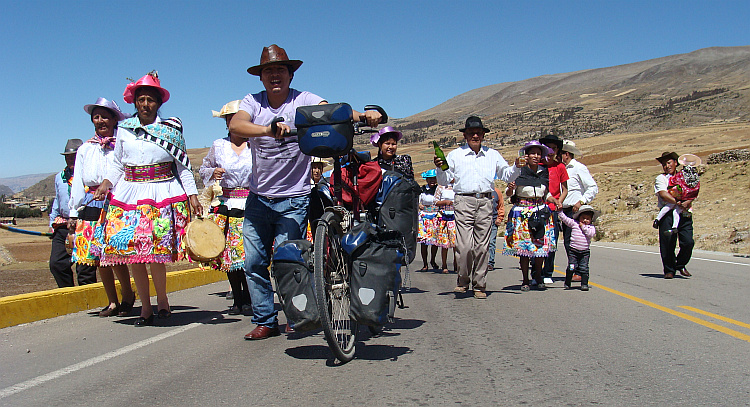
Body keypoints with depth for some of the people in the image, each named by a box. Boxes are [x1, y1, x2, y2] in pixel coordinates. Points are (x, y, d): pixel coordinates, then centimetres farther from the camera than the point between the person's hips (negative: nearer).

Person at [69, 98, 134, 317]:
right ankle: (112, 302, 15)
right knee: (99, 258, 4)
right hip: (92, 206, 4)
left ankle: (127, 296, 12)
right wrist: (74, 212, 12)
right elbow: (78, 182, 17)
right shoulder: (85, 149, 17)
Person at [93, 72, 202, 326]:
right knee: (131, 252, -1)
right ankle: (145, 307, 11)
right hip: (129, 194, 3)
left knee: (156, 252, -11)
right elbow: (118, 164, 19)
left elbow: (183, 165, 8)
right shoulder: (124, 129, 12)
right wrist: (107, 182, 1)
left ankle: (162, 300, 11)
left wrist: (192, 195, 1)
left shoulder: (171, 128, 6)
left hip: (163, 193, -3)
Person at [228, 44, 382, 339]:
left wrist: (364, 115, -46)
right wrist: (268, 129, -40)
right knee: (254, 263, 5)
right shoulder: (253, 102, 0)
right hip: (258, 198, 4)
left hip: (293, 200, -3)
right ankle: (265, 321, 21)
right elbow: (235, 126, -20)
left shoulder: (303, 101, -7)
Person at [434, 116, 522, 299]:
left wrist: (516, 167, 5)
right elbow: (444, 180, 12)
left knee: (482, 246, 1)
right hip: (464, 202, -2)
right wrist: (440, 168, -7)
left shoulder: (493, 155, 19)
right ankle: (463, 281, 8)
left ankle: (479, 286, 10)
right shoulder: (455, 155, 13)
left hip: (485, 202, 2)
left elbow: (507, 175, 24)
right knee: (464, 245, -12)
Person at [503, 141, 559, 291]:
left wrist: (555, 200, 1)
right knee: (523, 246, -2)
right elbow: (509, 193, -5)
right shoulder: (519, 171, -5)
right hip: (522, 212, -4)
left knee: (541, 244, 0)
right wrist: (511, 188, -26)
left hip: (540, 211, 4)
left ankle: (538, 277, 16)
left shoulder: (544, 172, 9)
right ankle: (525, 280, 8)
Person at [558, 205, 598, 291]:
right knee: (571, 268, -1)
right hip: (574, 251, -1)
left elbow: (591, 234, -12)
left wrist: (583, 227, -11)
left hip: (585, 252, 1)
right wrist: (560, 211, -4)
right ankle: (567, 284, 13)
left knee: (584, 268, -1)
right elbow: (565, 219, 2)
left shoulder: (591, 227, 5)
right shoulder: (574, 223, 4)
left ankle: (584, 284, 7)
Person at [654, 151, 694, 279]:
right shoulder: (661, 178, 10)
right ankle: (669, 270, 7)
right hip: (668, 214, -3)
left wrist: (687, 203, -14)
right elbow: (663, 194, -7)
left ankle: (681, 265, 16)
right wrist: (677, 202, -19)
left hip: (685, 215, 3)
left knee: (688, 242, -8)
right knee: (667, 243, -7)